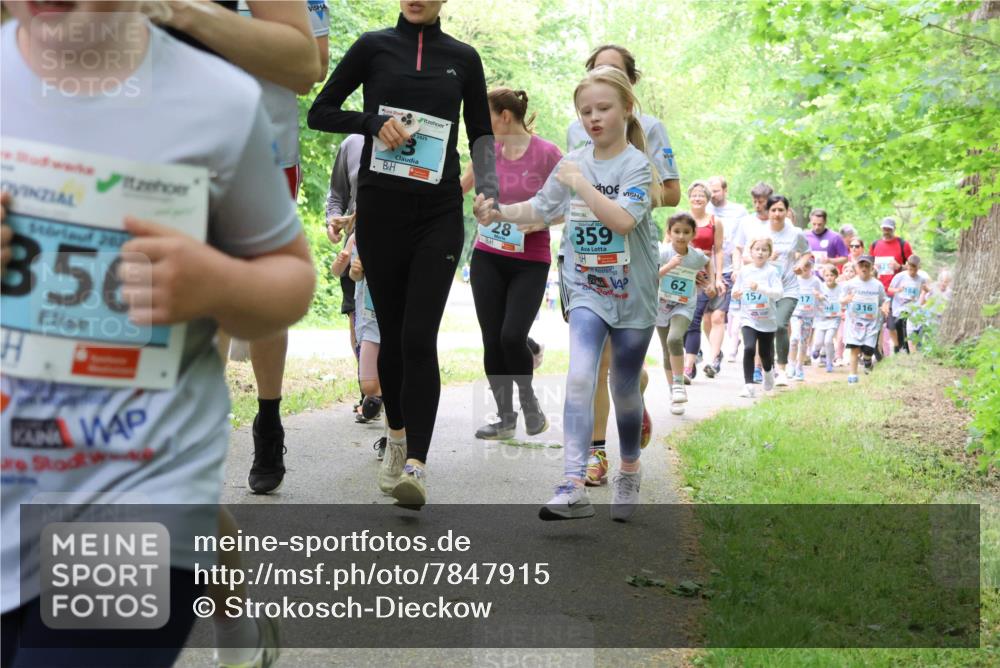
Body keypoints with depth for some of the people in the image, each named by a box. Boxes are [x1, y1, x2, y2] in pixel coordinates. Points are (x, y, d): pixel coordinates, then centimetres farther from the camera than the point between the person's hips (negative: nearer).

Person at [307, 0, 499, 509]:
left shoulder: (463, 58, 8)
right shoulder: (374, 47, 5)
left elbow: (481, 130, 16)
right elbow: (319, 112, 6)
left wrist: (488, 190, 0)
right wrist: (373, 123, -11)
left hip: (439, 213, -1)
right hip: (380, 209, 1)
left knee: (419, 338, -12)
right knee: (391, 333, 8)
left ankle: (416, 464, -14)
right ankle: (397, 438, 28)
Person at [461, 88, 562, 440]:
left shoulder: (547, 153, -8)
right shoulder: (488, 151, 5)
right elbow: (460, 187, 20)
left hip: (530, 261, -4)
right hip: (488, 258, 4)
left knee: (512, 336, -16)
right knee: (492, 341, 1)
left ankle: (529, 401, 12)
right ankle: (505, 418, 14)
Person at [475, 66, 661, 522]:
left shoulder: (637, 165, -10)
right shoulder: (574, 162, 3)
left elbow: (624, 220, -25)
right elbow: (541, 211, 11)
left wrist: (582, 184, -25)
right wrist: (500, 212, -3)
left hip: (632, 295, -2)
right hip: (587, 290, 2)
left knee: (624, 390, 11)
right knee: (579, 379, -16)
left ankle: (629, 473, 34)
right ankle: (574, 487, -22)